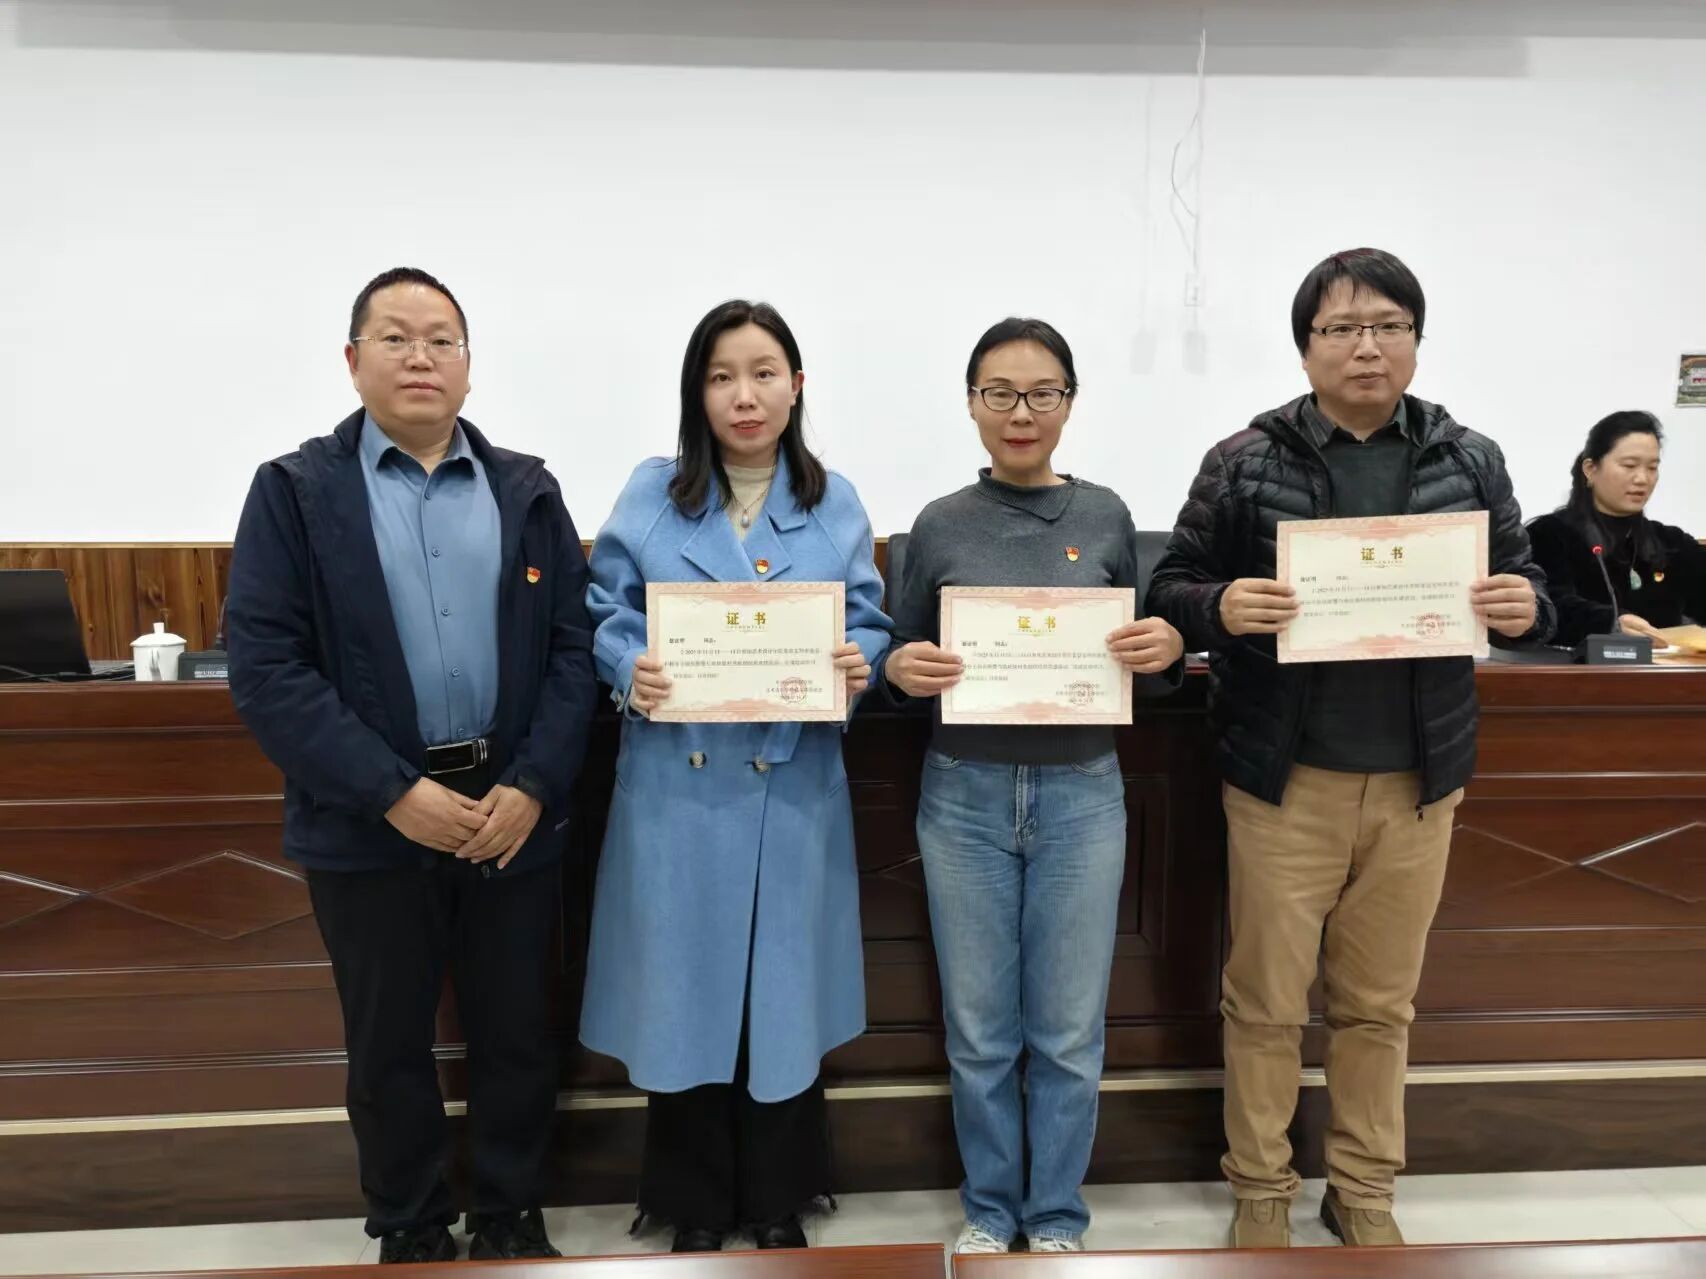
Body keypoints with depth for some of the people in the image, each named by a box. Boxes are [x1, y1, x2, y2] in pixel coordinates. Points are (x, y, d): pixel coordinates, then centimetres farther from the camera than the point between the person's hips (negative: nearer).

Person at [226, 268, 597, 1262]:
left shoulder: (528, 490, 6)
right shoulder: (296, 489, -1)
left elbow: (574, 645, 1)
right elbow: (264, 664, -8)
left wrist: (533, 785, -11)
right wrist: (392, 792, -16)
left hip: (513, 808, 2)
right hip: (370, 817, -1)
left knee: (518, 1031, 13)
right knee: (389, 1042, 13)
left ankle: (512, 1215, 35)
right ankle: (411, 1230, 35)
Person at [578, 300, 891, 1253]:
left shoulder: (837, 504, 5)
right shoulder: (651, 495, 2)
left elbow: (870, 625, 5)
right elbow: (604, 616, 2)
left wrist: (861, 666, -16)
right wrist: (630, 671, -19)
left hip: (793, 785, 1)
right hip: (677, 784, 0)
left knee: (786, 988, 10)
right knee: (683, 988, 8)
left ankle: (781, 1202, 31)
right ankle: (696, 1208, 29)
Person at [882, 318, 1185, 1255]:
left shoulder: (1106, 518, 2)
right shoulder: (939, 527, 1)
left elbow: (1143, 669, 9)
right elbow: (904, 662, 7)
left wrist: (1168, 651, -12)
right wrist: (899, 672, -15)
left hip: (1081, 795, 0)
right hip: (965, 797, 0)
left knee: (1069, 1029, 8)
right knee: (979, 1028, 10)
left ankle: (1056, 1216, 28)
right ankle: (989, 1209, 30)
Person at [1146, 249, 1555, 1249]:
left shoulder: (1471, 462, 4)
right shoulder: (1245, 461, -3)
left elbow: (1529, 594, 10)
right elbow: (1171, 589, -2)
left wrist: (1527, 611, -13)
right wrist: (1220, 607, -23)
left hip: (1419, 782, 3)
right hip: (1284, 780, -2)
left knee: (1382, 1001, 16)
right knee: (1267, 999, 9)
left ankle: (1365, 1189, 34)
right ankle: (1262, 1187, 29)